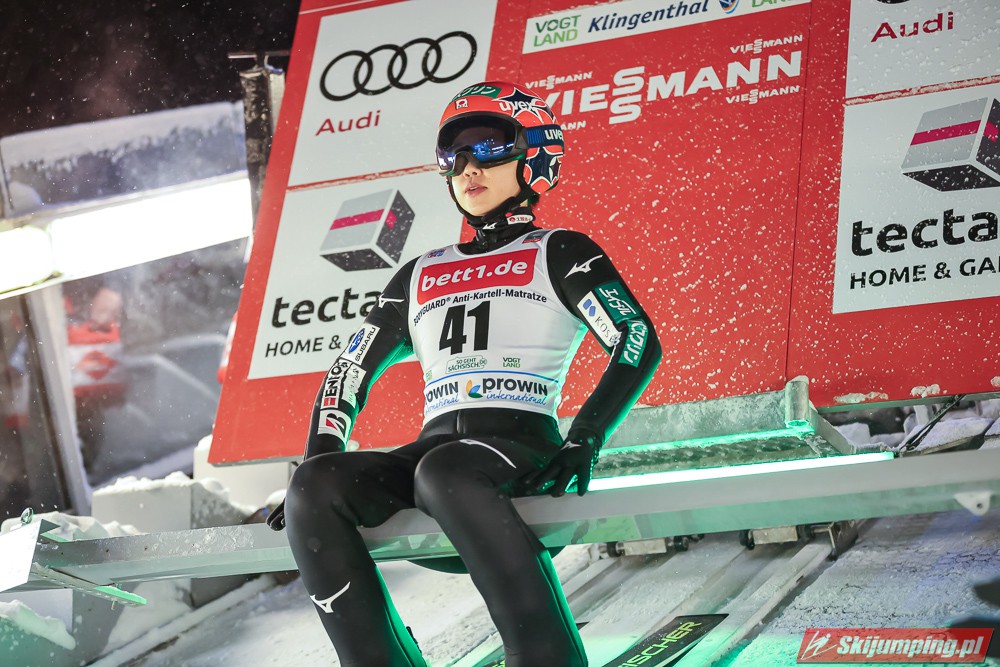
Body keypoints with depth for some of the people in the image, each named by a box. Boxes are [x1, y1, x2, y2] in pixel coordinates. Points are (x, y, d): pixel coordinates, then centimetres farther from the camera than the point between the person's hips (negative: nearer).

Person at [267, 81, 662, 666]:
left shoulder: (559, 255, 12)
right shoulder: (420, 277, 26)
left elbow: (639, 342, -2)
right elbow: (351, 373, 26)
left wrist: (584, 441, -15)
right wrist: (320, 458, 9)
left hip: (523, 451, -5)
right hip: (432, 452, 5)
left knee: (444, 472, -39)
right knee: (315, 488, -25)